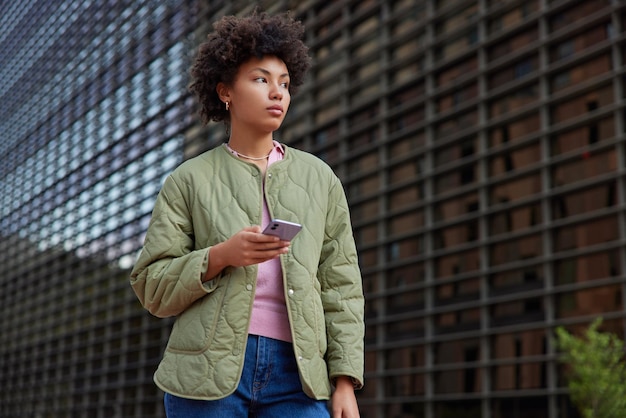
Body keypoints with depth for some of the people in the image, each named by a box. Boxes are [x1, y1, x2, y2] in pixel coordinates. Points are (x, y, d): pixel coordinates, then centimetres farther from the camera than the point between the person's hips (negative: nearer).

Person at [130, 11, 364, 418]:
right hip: (208, 370, -1)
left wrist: (345, 381, 3)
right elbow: (152, 287, 5)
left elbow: (341, 287, 11)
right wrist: (219, 257, -13)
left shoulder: (320, 178, 13)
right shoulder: (189, 180, 8)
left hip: (295, 373, 2)